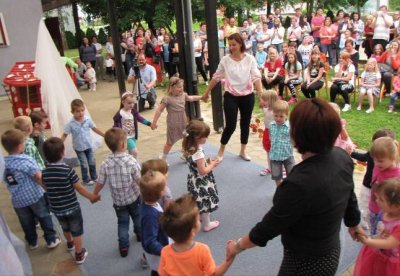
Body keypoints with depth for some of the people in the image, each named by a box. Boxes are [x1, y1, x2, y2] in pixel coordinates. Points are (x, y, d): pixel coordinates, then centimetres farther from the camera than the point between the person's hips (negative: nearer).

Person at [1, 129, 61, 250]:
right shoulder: (27, 160, -19)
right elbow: (39, 178, -21)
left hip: (18, 200, 4)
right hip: (35, 196, -4)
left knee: (26, 222, 20)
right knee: (44, 218, 14)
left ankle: (32, 242, 36)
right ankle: (51, 240, 22)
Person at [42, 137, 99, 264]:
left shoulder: (44, 172, -9)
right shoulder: (68, 170, -24)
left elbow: (47, 189, 5)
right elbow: (79, 188, -17)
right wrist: (92, 197, -2)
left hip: (56, 209, 5)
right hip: (72, 207, -5)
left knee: (65, 228, 30)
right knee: (76, 231, 14)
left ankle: (70, 243, 55)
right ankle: (79, 255, 25)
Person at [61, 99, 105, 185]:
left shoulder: (88, 120, -13)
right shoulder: (71, 124, -20)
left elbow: (95, 129, 0)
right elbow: (64, 135, -13)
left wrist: (105, 135, 4)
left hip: (89, 146, 3)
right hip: (79, 148, -3)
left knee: (92, 163, 14)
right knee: (84, 165, 6)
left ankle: (94, 177, 34)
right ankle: (86, 179, 25)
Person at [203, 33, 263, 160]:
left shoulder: (250, 59, -6)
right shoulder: (225, 60, -4)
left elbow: (256, 77, -13)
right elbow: (216, 77, 4)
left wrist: (261, 95, -24)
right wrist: (206, 92, 8)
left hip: (247, 96, 1)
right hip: (230, 97, -1)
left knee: (245, 124, 13)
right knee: (230, 126, -4)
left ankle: (243, 151, 30)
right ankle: (221, 151, 18)